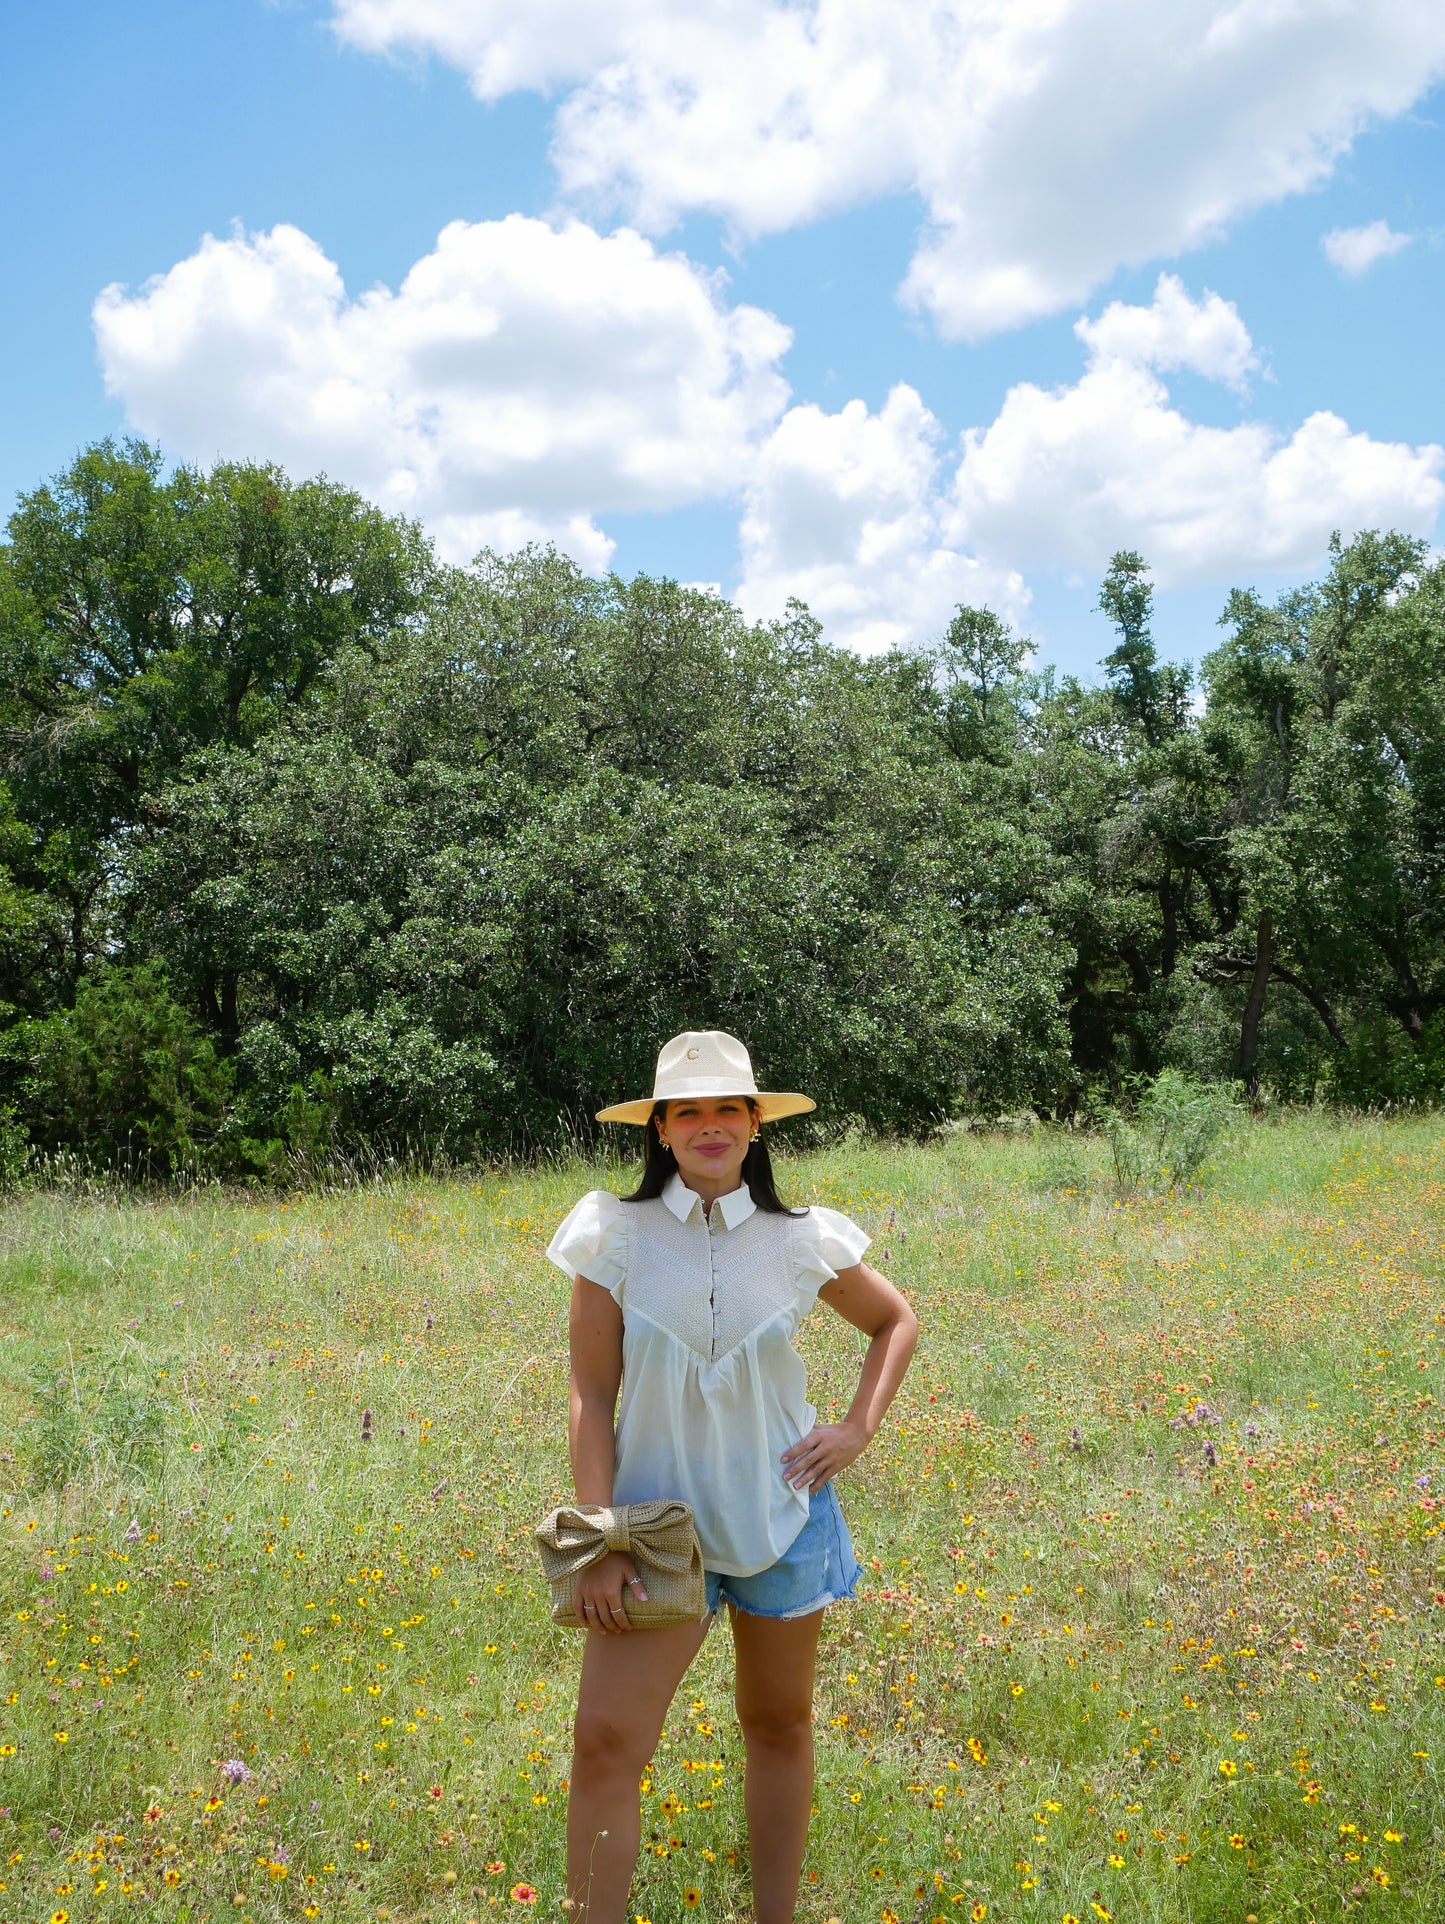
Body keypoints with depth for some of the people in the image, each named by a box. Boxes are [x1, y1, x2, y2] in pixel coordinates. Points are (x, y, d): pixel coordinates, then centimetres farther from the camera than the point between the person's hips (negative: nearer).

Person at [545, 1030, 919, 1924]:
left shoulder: (800, 1242, -5)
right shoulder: (616, 1237, -9)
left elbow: (897, 1321, 13)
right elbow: (592, 1399, -7)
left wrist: (859, 1429, 0)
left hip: (783, 1519, 2)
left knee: (780, 1725, 16)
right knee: (606, 1739, -10)